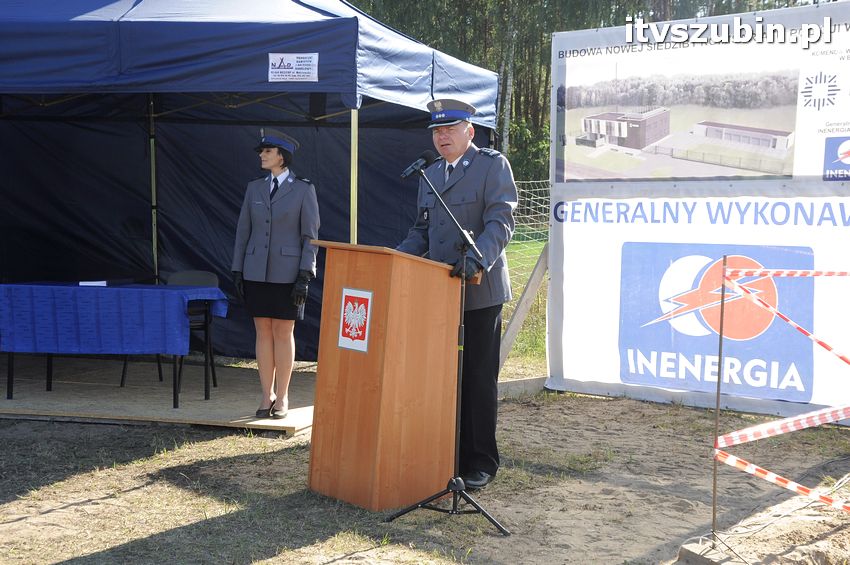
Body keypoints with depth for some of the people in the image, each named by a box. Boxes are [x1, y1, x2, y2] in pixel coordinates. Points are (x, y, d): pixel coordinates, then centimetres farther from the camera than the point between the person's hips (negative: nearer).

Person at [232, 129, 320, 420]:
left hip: (287, 273, -3)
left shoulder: (303, 189, -2)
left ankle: (282, 397, 11)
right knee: (263, 333, 6)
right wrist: (237, 270, 6)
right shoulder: (254, 188, 9)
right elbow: (243, 231, 12)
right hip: (256, 272, 4)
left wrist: (304, 276, -11)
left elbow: (311, 236, -4)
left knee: (283, 333, 1)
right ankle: (266, 396, 13)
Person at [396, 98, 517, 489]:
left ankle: (481, 462, 9)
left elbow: (501, 222, -13)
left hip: (479, 290, -6)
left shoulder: (493, 165, -2)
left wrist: (477, 257, -30)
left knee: (479, 377, 0)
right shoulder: (430, 174, 19)